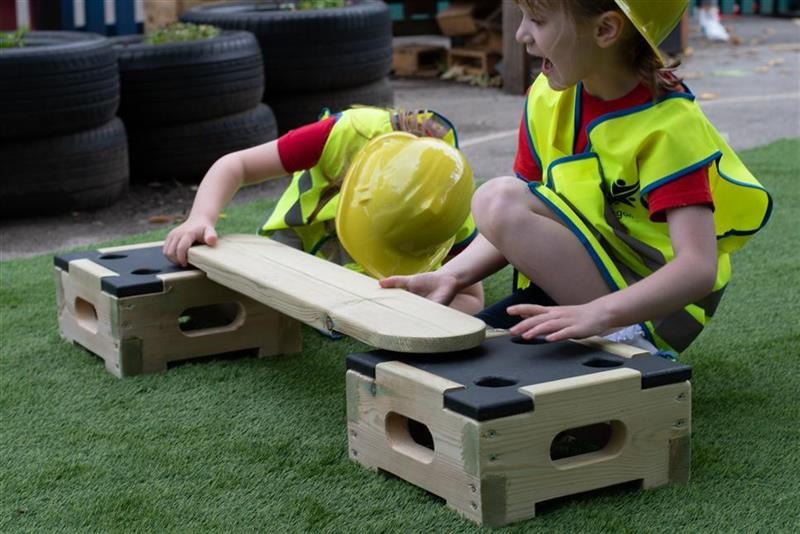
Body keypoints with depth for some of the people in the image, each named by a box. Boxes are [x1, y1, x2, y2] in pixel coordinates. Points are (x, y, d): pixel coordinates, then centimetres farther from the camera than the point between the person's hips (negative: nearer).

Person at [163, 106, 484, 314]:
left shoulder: (450, 208, -38)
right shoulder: (351, 134, -42)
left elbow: (471, 301, -30)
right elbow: (235, 165, -35)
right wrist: (201, 219, -54)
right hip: (314, 213, 0)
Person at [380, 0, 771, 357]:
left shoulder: (667, 126, -20)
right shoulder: (548, 97, 1)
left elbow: (699, 267, -30)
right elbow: (519, 233, 6)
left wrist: (597, 314, -44)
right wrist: (452, 275, -11)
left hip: (654, 311, -7)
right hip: (572, 289, 7)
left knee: (499, 199, -23)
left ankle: (631, 347, -19)